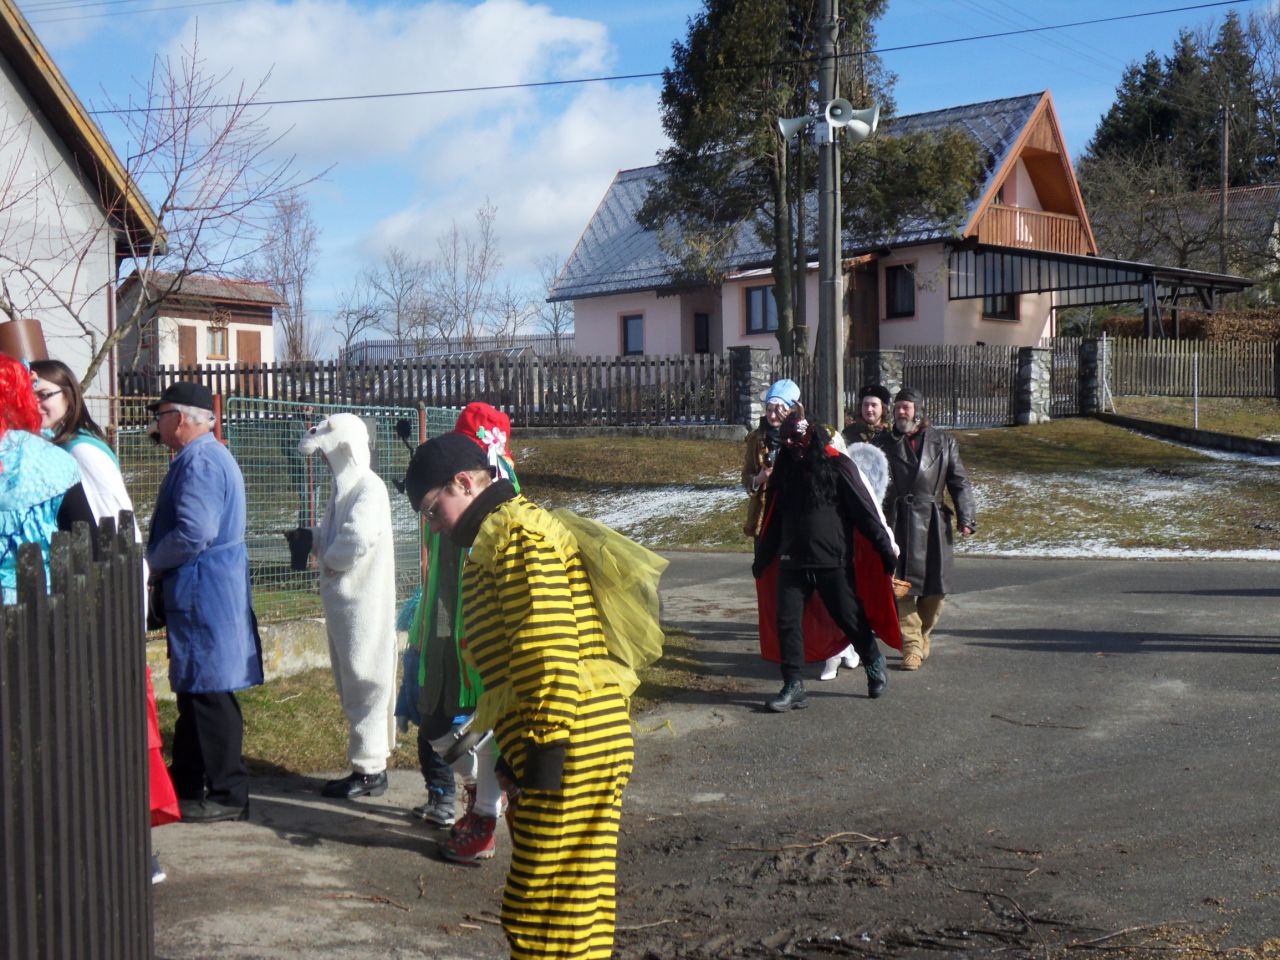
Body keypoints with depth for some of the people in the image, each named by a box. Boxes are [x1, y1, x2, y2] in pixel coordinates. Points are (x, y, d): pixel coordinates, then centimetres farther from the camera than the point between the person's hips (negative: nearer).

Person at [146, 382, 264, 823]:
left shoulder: (200, 462, -18)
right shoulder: (204, 457, 16)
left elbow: (194, 533, -27)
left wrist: (151, 562, -11)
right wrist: (157, 564, 10)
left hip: (203, 596, -11)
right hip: (199, 593, 11)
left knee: (209, 695, -4)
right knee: (194, 692, 17)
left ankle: (228, 795, 4)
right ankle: (186, 787, 28)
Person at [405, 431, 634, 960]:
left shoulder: (515, 532, -10)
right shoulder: (501, 533, 24)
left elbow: (548, 649, -20)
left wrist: (545, 748, -20)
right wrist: (514, 753, 26)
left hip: (569, 752, -11)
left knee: (549, 911, -5)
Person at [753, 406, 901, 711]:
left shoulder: (838, 467, -4)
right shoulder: (785, 471, 13)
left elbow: (865, 510, -6)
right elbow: (773, 519, 20)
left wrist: (886, 546, -10)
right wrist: (762, 559, 24)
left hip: (834, 561, -5)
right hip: (792, 562, 5)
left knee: (851, 619, 5)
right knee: (787, 622, -2)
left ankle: (874, 664, 31)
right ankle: (793, 687, 6)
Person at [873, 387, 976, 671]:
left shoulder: (943, 442, 9)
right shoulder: (884, 443, 9)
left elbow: (959, 482, 8)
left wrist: (965, 518, -2)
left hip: (933, 522, 1)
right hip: (897, 522, -1)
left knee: (936, 587, 3)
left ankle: (922, 635, 26)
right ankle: (911, 645, 3)